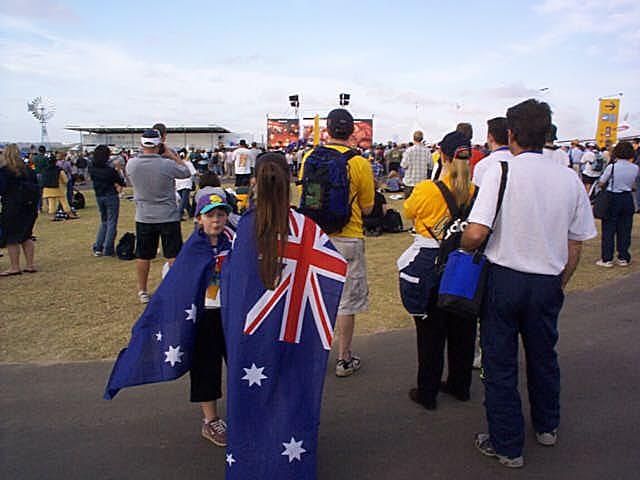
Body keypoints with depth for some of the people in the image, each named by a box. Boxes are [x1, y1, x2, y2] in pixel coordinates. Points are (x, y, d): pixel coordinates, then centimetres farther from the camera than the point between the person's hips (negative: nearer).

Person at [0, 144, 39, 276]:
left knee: (11, 238, 3)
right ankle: (30, 265, 15)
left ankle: (15, 267, 6)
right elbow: (36, 187, 11)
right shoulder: (28, 170, 8)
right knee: (26, 236, 14)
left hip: (12, 208, -6)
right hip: (30, 208, 6)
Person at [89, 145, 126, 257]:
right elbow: (120, 182, -11)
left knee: (104, 222, 20)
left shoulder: (91, 169, -3)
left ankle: (97, 248, 16)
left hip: (98, 196, 6)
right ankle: (108, 250, 5)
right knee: (112, 223, 4)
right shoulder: (110, 170, -19)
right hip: (111, 197, -6)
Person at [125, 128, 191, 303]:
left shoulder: (131, 164, -7)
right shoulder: (167, 164, -18)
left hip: (143, 217, 3)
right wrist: (172, 155, 5)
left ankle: (142, 291, 23)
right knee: (173, 256, 7)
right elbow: (187, 172, -1)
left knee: (143, 256, 13)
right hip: (168, 217, -3)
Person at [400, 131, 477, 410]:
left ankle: (427, 393, 20)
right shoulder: (476, 192, -6)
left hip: (429, 269, -4)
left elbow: (407, 213, 4)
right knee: (462, 329, 18)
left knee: (430, 333, 8)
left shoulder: (425, 190, -16)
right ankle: (460, 386, 35)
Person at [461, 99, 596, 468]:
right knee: (544, 356, 24)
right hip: (547, 283, 5)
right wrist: (559, 283, 18)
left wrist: (465, 248, 0)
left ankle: (507, 446, 22)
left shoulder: (500, 171, -14)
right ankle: (547, 426, 45)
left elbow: (475, 234, -23)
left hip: (504, 278, -4)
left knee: (500, 364, 10)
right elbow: (576, 245, 5)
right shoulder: (570, 179, -1)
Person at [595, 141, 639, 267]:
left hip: (612, 199, -3)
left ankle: (607, 259, 7)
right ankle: (623, 258, 19)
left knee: (608, 230, 4)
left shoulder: (612, 167, -14)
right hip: (628, 199, 3)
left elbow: (601, 184, -7)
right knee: (625, 230, 12)